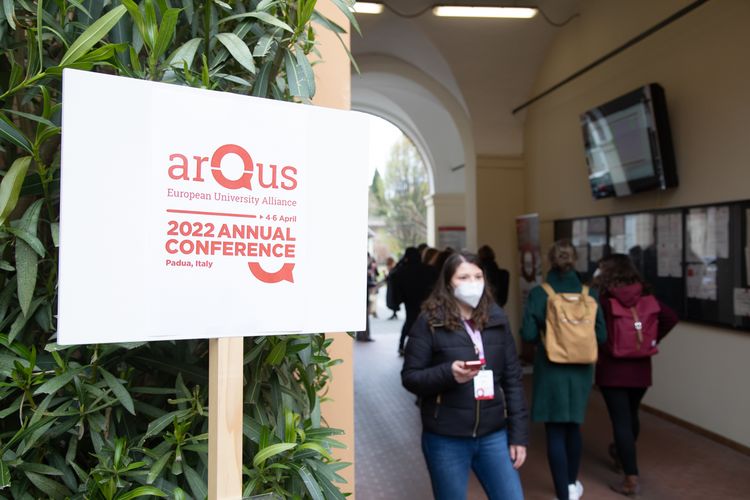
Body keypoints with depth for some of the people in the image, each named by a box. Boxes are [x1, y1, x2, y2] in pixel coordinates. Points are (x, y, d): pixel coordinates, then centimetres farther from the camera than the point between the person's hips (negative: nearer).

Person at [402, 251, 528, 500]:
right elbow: (410, 377, -6)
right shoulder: (430, 321, -8)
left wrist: (519, 434, 4)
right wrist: (448, 373, -24)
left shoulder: (497, 318, 3)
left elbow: (513, 379, 6)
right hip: (445, 439, -3)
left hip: (493, 434, 3)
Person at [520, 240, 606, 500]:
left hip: (550, 370, -4)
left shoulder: (538, 293, -11)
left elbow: (528, 334, -12)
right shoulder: (588, 293, -4)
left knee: (555, 432, 5)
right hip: (580, 370, 4)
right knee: (573, 426, 22)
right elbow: (601, 335, -2)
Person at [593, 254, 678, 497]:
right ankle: (622, 455, 47)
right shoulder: (644, 296, -1)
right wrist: (652, 339, 5)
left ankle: (631, 480, 5)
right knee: (631, 415, 23)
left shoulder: (603, 297, -13)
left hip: (612, 368, -5)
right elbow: (671, 317, -3)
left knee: (620, 420, 2)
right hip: (640, 368, 5)